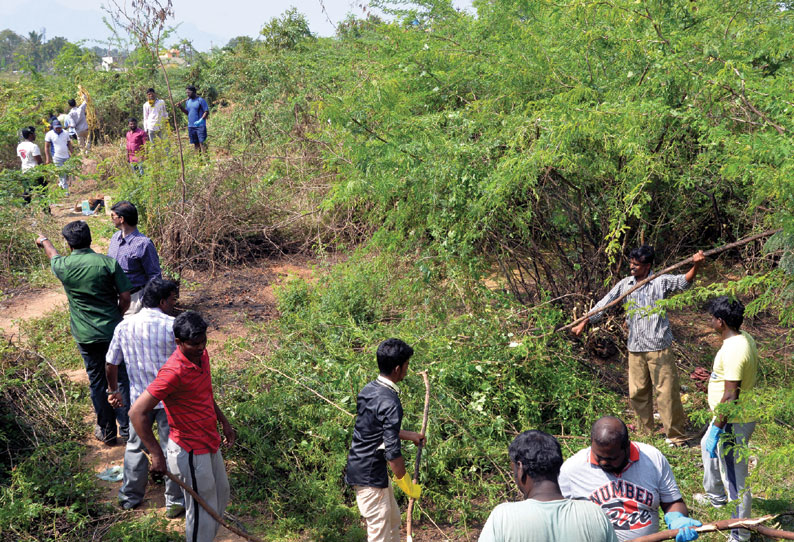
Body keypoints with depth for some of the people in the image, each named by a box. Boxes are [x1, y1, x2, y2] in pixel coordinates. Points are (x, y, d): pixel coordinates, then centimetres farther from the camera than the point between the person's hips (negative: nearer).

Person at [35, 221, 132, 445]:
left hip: (85, 335, 1)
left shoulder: (64, 266, -7)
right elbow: (125, 297, -9)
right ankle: (127, 427, 18)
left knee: (97, 382, 13)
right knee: (121, 378, 11)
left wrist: (44, 241, 42)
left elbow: (53, 255, 19)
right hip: (112, 331, -1)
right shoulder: (108, 263, -12)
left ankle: (106, 432, 24)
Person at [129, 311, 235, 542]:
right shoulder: (174, 373, -29)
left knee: (221, 495, 25)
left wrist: (223, 421, 20)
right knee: (202, 511, 6)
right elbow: (137, 413, -31)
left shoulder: (201, 355, -2)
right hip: (191, 453, -9)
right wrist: (157, 454, -30)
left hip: (209, 443, 9)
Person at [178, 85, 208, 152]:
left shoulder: (200, 100, -8)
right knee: (195, 144, 10)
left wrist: (201, 120, -21)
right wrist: (181, 107, 0)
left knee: (202, 142, -10)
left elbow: (206, 111, -9)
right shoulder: (187, 101, 12)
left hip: (200, 126, -6)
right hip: (191, 126, 6)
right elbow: (187, 112, 17)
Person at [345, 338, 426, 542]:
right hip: (370, 477, -9)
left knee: (393, 520, 25)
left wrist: (409, 435, 24)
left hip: (357, 467, 9)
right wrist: (409, 486, -13)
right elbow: (392, 453, -25)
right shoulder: (390, 403, -25)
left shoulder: (368, 389, 2)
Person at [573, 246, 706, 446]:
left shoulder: (661, 282, -6)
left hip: (659, 348, -5)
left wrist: (696, 266, -39)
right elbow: (604, 304, 11)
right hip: (636, 348, 5)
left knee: (666, 392, -1)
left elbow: (684, 281, -20)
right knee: (637, 393, 13)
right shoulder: (625, 284, 7)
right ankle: (647, 433, 28)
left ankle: (676, 436, 10)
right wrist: (584, 323, 9)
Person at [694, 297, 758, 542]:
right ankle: (715, 495, 55)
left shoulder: (734, 350, -30)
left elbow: (730, 397, -29)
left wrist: (717, 429, -23)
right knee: (708, 447, 34)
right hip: (735, 417, 11)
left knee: (734, 477, 0)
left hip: (734, 423, -11)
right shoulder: (745, 338, 2)